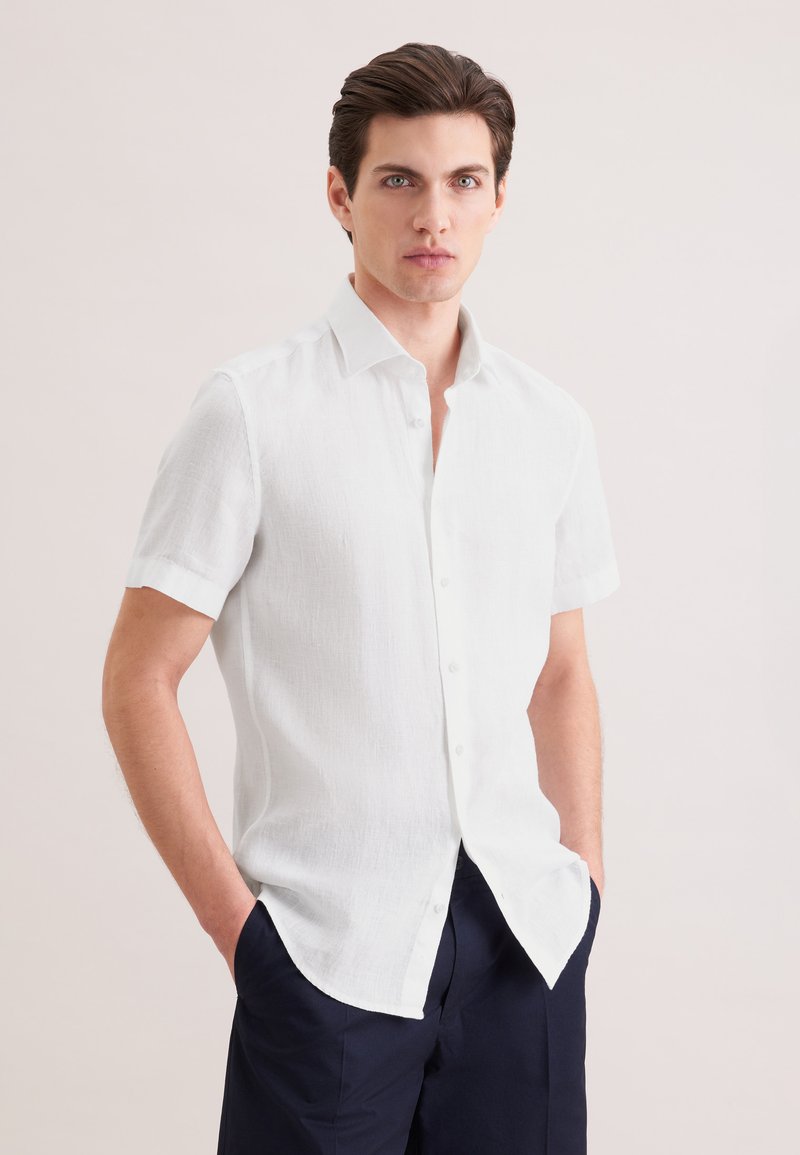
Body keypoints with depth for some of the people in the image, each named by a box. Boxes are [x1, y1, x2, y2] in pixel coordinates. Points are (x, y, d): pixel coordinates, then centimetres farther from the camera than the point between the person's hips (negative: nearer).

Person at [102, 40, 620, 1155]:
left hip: (524, 934, 4)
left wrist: (586, 875, 8)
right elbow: (138, 681, -4)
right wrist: (232, 917, -7)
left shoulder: (552, 423, 8)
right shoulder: (252, 410, -5)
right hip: (331, 945, -4)